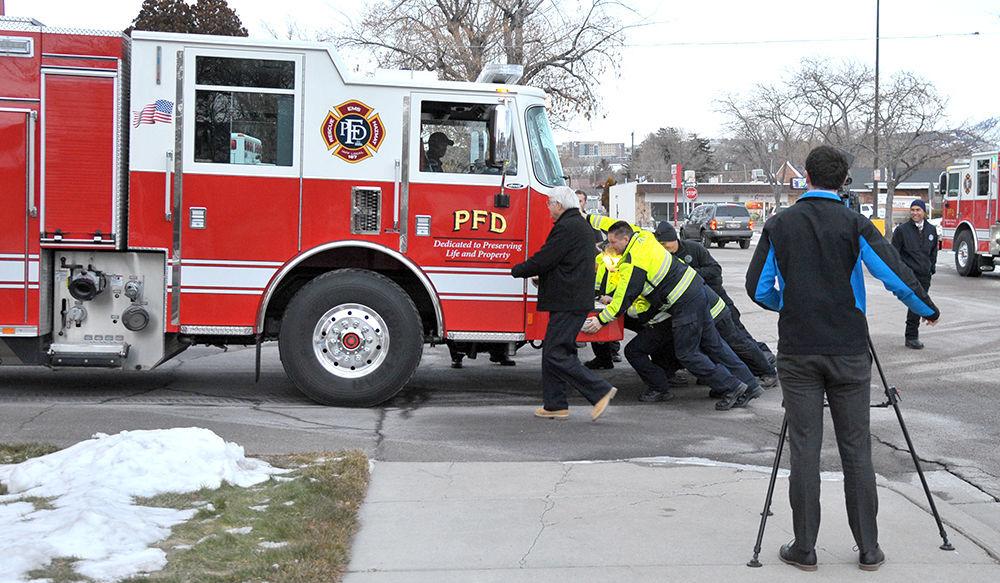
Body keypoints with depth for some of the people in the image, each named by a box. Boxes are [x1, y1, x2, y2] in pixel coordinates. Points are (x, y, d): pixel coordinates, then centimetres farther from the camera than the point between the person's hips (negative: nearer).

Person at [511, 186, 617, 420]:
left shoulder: (567, 227, -14)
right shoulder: (581, 224, 20)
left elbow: (543, 260, -15)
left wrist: (516, 271, 0)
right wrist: (541, 276, 25)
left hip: (568, 302, -11)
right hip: (577, 300, 11)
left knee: (556, 354, -11)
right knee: (551, 351, 13)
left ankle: (600, 390, -11)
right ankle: (555, 404, 17)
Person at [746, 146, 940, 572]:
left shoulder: (778, 225, 2)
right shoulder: (854, 225, -3)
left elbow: (758, 289, 4)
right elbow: (897, 278, -8)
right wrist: (927, 310, 10)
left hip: (797, 353, 1)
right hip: (848, 352, 0)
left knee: (804, 449, 3)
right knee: (856, 450, 6)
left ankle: (804, 549, 7)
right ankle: (868, 549, 12)